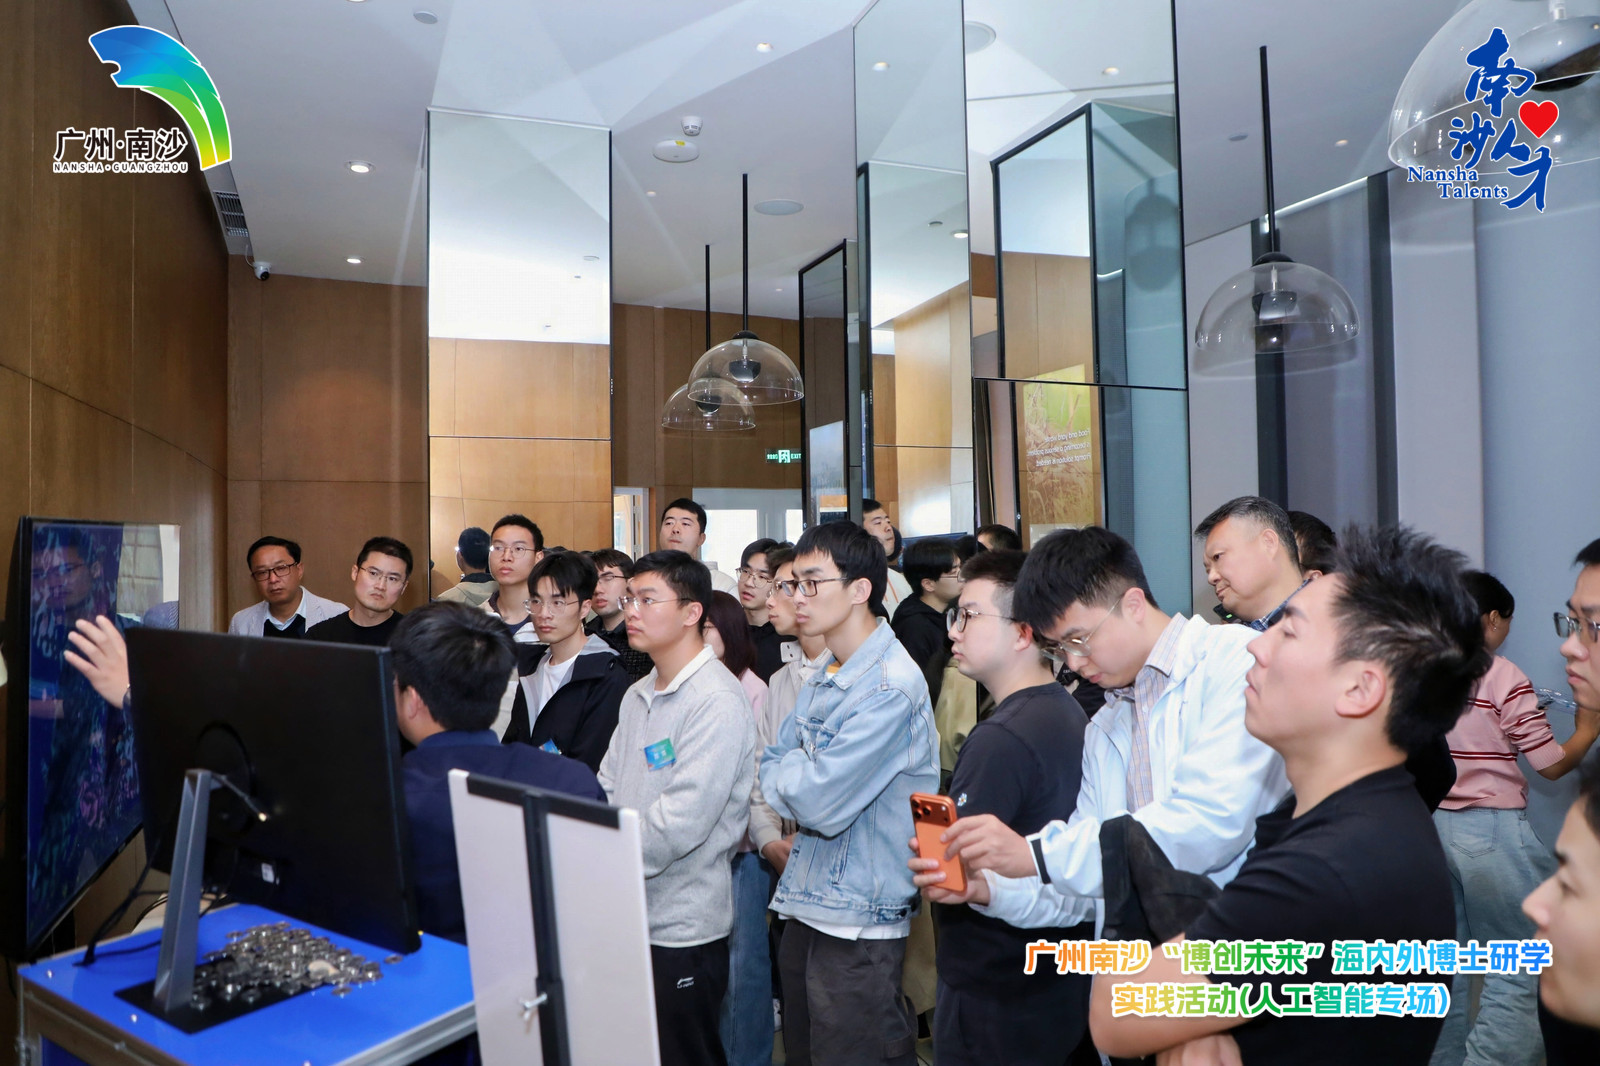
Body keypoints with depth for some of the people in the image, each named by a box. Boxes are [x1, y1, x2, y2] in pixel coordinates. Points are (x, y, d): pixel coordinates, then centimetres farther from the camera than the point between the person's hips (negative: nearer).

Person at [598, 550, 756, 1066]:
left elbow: (680, 821, -24)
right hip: (626, 915, 8)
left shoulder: (717, 701, -17)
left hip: (681, 927, -8)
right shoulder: (638, 695, 11)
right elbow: (607, 791, 9)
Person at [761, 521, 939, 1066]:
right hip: (806, 909, 9)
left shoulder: (892, 685, -20)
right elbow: (773, 770, 11)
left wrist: (788, 775, -5)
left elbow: (821, 803, -22)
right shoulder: (822, 681, 10)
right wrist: (805, 777, -8)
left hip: (859, 924, -9)